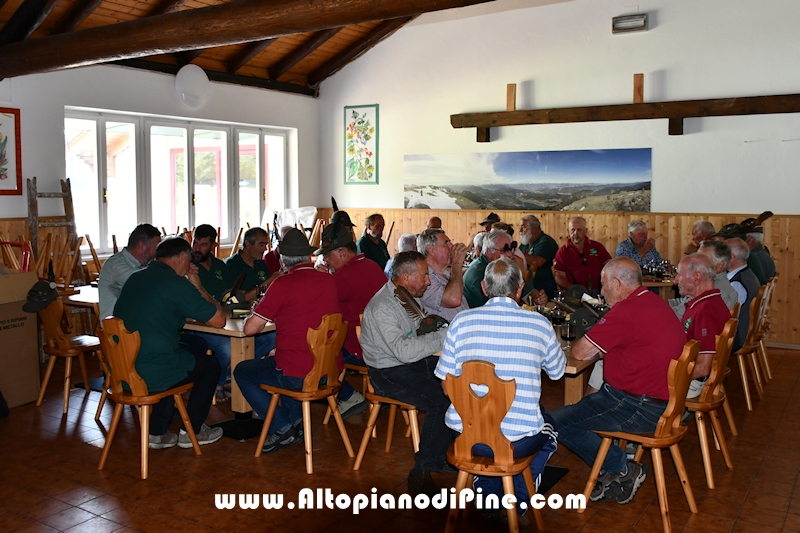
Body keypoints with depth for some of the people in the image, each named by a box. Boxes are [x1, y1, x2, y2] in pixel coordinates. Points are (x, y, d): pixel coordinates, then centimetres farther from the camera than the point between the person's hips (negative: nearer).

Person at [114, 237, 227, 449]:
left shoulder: (134, 279, 10)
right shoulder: (177, 284, -14)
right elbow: (219, 320, -9)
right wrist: (198, 286, 4)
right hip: (151, 375, -8)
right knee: (210, 365, 16)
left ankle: (158, 433, 33)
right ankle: (192, 431, 27)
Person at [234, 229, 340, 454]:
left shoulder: (282, 284, -14)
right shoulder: (329, 280, 4)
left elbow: (250, 329, -10)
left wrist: (256, 314, 11)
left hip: (296, 375, -7)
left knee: (242, 372, 18)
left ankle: (282, 428, 9)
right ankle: (297, 420, 24)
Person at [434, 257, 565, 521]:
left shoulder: (461, 321, -5)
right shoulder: (540, 324, -6)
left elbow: (447, 387, 1)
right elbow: (557, 372, 14)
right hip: (519, 442, -1)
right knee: (547, 425, 33)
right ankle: (518, 504, 27)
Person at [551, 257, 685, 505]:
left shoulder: (626, 311, -22)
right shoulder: (656, 303, 10)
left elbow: (580, 352, -18)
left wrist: (578, 343, 5)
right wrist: (599, 345, 4)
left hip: (640, 409, -11)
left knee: (558, 423, -9)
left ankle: (623, 470, 3)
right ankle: (613, 474, 16)